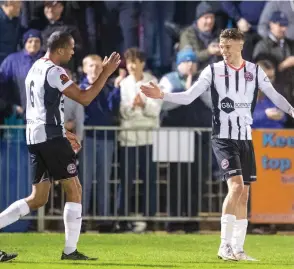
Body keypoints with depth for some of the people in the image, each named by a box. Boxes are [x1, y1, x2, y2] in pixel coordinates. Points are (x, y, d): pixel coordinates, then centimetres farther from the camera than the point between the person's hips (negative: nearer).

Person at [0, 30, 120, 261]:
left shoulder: (35, 69, 17)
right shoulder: (54, 72, -12)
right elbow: (84, 98, -16)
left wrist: (63, 134, 25)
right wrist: (107, 72, -11)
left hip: (34, 137, 9)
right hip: (50, 136, -9)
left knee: (38, 199, 10)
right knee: (74, 189, -1)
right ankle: (70, 250, -3)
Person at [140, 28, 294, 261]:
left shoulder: (255, 71, 5)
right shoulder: (213, 71, -2)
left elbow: (275, 96, 6)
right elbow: (188, 97, -4)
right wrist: (162, 95, -16)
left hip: (245, 138, 4)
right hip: (224, 138, -4)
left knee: (244, 195, 5)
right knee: (236, 186, -19)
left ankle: (237, 249, 12)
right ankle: (225, 246, -16)